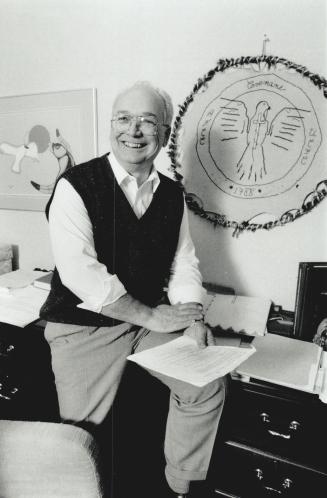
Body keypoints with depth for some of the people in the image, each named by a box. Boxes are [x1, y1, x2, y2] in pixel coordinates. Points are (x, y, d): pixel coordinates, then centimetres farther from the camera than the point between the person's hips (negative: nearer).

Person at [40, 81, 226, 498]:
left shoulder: (172, 194, 4)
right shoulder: (76, 186, -14)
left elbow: (183, 265, 6)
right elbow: (83, 277, -22)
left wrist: (193, 318, -11)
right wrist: (152, 316, -17)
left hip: (152, 318, 5)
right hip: (84, 325, -4)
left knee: (208, 385, 0)